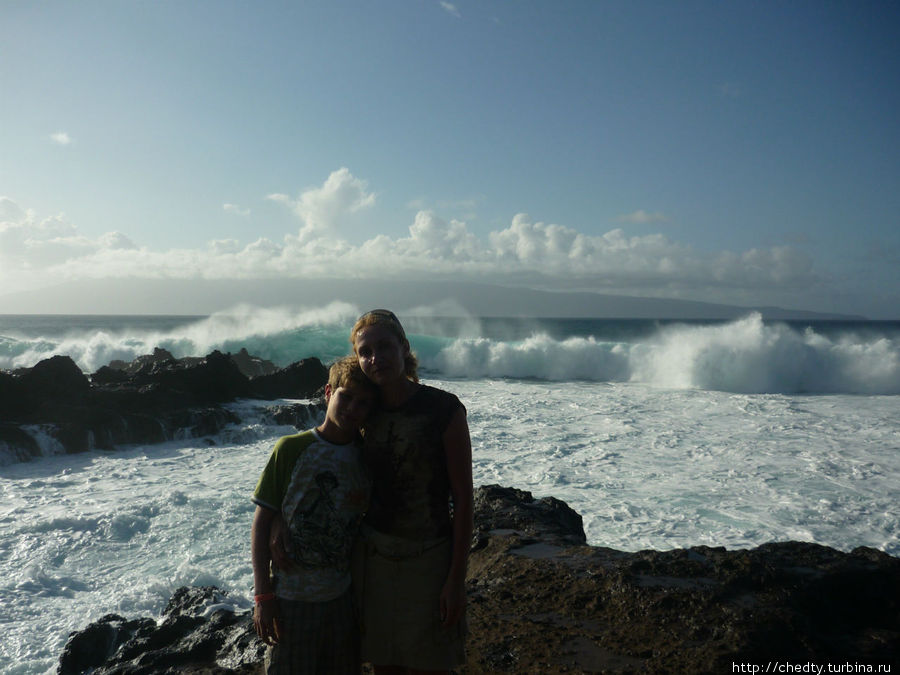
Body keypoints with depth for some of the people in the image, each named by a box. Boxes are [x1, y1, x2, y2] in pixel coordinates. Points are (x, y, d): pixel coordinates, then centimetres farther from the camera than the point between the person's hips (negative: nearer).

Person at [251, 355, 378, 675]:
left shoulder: (366, 456, 0)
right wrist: (263, 596, -10)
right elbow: (261, 523, -8)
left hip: (343, 599, 3)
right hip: (292, 599, -3)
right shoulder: (292, 449, -10)